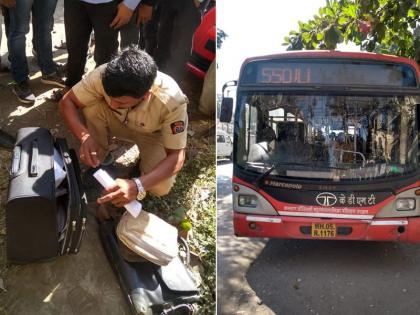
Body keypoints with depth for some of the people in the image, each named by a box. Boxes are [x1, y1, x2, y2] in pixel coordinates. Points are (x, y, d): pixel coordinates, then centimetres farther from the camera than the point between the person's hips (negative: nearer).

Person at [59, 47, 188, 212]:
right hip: (119, 121, 2)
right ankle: (95, 165, -4)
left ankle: (146, 159, 8)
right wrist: (85, 136, -41)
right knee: (92, 107, -29)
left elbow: (176, 156, -34)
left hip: (154, 134, -2)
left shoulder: (171, 101, -40)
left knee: (160, 187, -25)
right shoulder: (104, 75, -34)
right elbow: (67, 102, -21)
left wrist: (137, 185, -49)